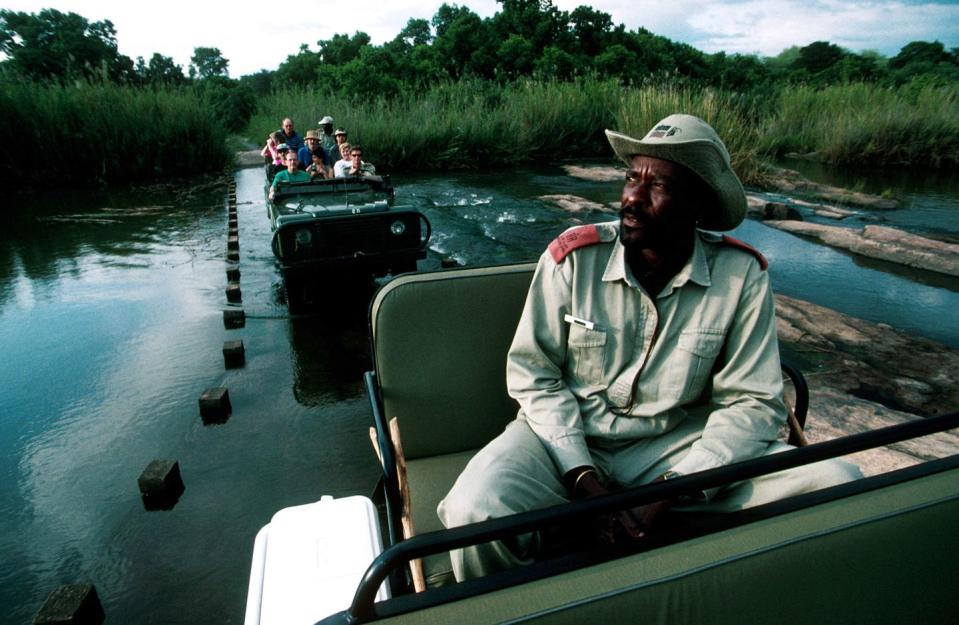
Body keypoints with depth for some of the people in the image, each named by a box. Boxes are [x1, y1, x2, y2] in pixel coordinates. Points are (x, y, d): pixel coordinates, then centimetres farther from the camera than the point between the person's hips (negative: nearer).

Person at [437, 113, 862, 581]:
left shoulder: (741, 276, -8)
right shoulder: (573, 256, -12)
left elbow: (752, 402, -7)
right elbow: (532, 373, -8)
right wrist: (583, 478, -16)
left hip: (677, 446, 2)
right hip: (568, 437, -1)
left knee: (838, 483, -14)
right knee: (475, 512, -31)